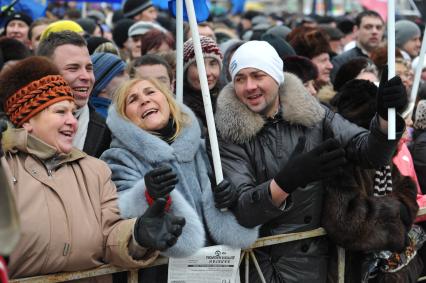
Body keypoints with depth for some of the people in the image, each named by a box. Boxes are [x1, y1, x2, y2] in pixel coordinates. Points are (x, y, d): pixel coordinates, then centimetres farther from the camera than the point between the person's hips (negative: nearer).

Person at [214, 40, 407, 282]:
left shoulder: (312, 116, -2)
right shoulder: (229, 133, -9)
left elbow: (369, 152, -9)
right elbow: (241, 210, -20)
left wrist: (386, 117, -29)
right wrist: (289, 178, -37)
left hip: (312, 262, 2)